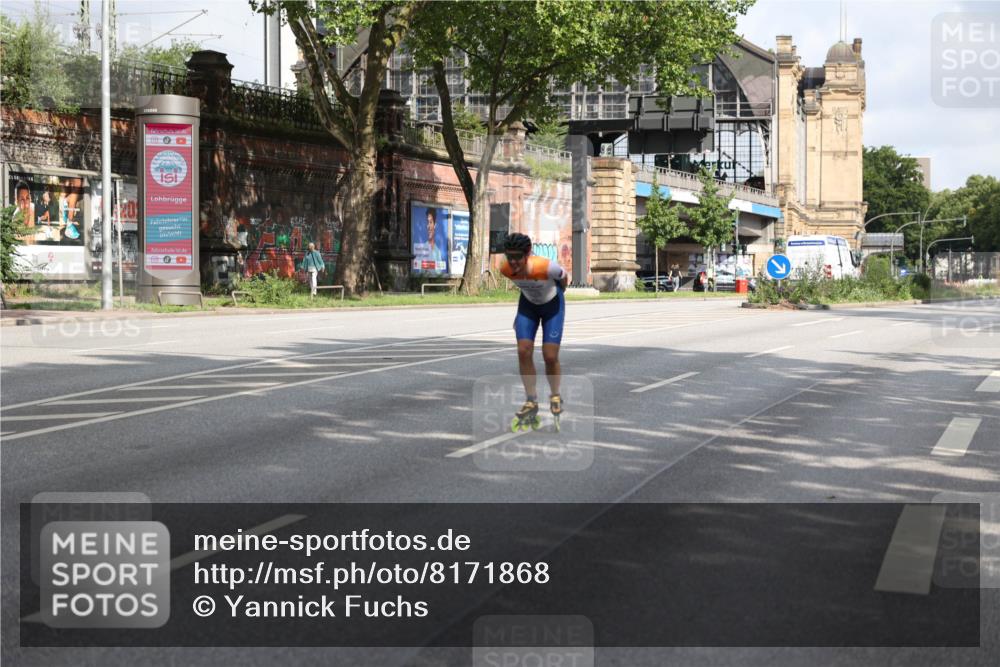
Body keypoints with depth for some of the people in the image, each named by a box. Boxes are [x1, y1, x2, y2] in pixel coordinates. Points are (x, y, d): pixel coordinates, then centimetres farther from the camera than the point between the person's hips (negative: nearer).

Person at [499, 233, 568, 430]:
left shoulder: (545, 267, -38)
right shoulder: (505, 269, -25)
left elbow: (564, 277, -14)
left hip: (552, 304, -3)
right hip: (528, 304, 3)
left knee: (550, 356, -8)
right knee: (523, 352, -9)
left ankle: (555, 397, 18)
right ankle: (531, 402, 5)